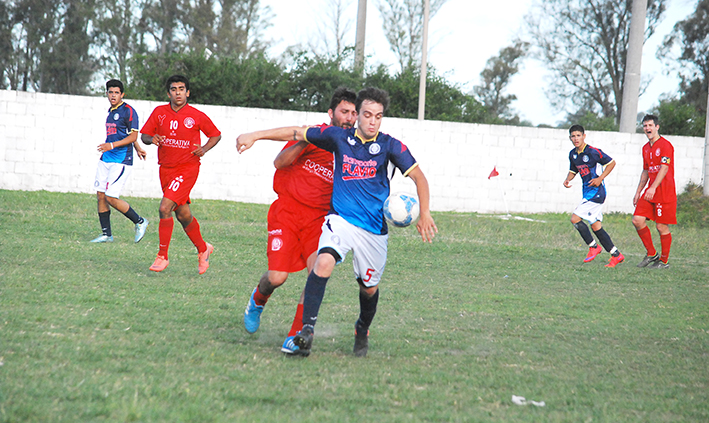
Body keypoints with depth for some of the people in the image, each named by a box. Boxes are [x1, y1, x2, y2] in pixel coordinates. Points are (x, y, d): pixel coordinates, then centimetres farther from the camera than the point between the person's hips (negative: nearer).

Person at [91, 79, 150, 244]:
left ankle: (140, 222, 6)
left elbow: (132, 136, -13)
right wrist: (138, 148, 33)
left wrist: (112, 145, -22)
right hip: (105, 160, 8)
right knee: (100, 195, 3)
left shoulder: (128, 111, -10)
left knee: (111, 198, -12)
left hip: (121, 161, -8)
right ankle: (106, 234, 11)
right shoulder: (111, 111, 16)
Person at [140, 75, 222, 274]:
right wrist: (151, 139, -15)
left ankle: (162, 256, -9)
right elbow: (144, 135, 8)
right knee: (183, 215, 12)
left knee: (165, 208, -19)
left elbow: (216, 135, 8)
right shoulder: (159, 112, 2)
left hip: (187, 168, -4)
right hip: (166, 168, 5)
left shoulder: (197, 116, -5)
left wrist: (204, 149, -10)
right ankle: (202, 248, 34)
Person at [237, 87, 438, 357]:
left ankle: (362, 332, 42)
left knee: (369, 288, 11)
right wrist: (255, 136, 1)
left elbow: (418, 176, -3)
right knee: (323, 262, -28)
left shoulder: (390, 146, -4)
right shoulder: (339, 137, -1)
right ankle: (307, 329, -28)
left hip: (374, 228, 1)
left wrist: (424, 214, -12)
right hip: (341, 220, -1)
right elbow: (296, 133, 5)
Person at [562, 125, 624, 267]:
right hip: (587, 192, 8)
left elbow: (611, 163, -7)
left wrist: (600, 178, -14)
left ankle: (593, 247, 1)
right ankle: (616, 255, 13)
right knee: (596, 226, 7)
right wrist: (567, 179, 3)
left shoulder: (593, 152, -13)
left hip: (596, 190, -8)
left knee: (575, 218, -14)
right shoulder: (573, 154, 10)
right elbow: (573, 171, 24)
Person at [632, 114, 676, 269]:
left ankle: (664, 261, 10)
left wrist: (653, 188, -28)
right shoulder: (646, 148, 16)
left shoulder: (665, 145, -9)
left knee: (662, 227, -3)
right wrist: (638, 192, 19)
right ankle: (651, 254, 10)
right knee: (637, 220, -4)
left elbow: (664, 168, -19)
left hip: (665, 192, -8)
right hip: (650, 192, 8)